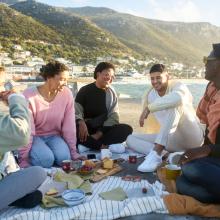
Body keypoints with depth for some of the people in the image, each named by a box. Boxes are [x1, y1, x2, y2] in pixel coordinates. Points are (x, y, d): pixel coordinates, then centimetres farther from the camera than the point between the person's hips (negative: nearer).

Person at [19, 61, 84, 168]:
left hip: (54, 135, 2)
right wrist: (24, 158, -14)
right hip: (35, 136, -2)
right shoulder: (29, 95, -19)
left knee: (64, 157, -24)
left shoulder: (67, 94, -12)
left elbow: (69, 126, -7)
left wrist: (73, 152, -5)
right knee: (46, 159, -26)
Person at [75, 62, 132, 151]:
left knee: (127, 129, -24)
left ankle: (87, 144, -31)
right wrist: (81, 122, -32)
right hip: (86, 129, -2)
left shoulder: (112, 93, 6)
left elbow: (113, 117, -3)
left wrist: (99, 134, -19)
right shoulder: (85, 90, 2)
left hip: (103, 130, 3)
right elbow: (76, 111, -7)